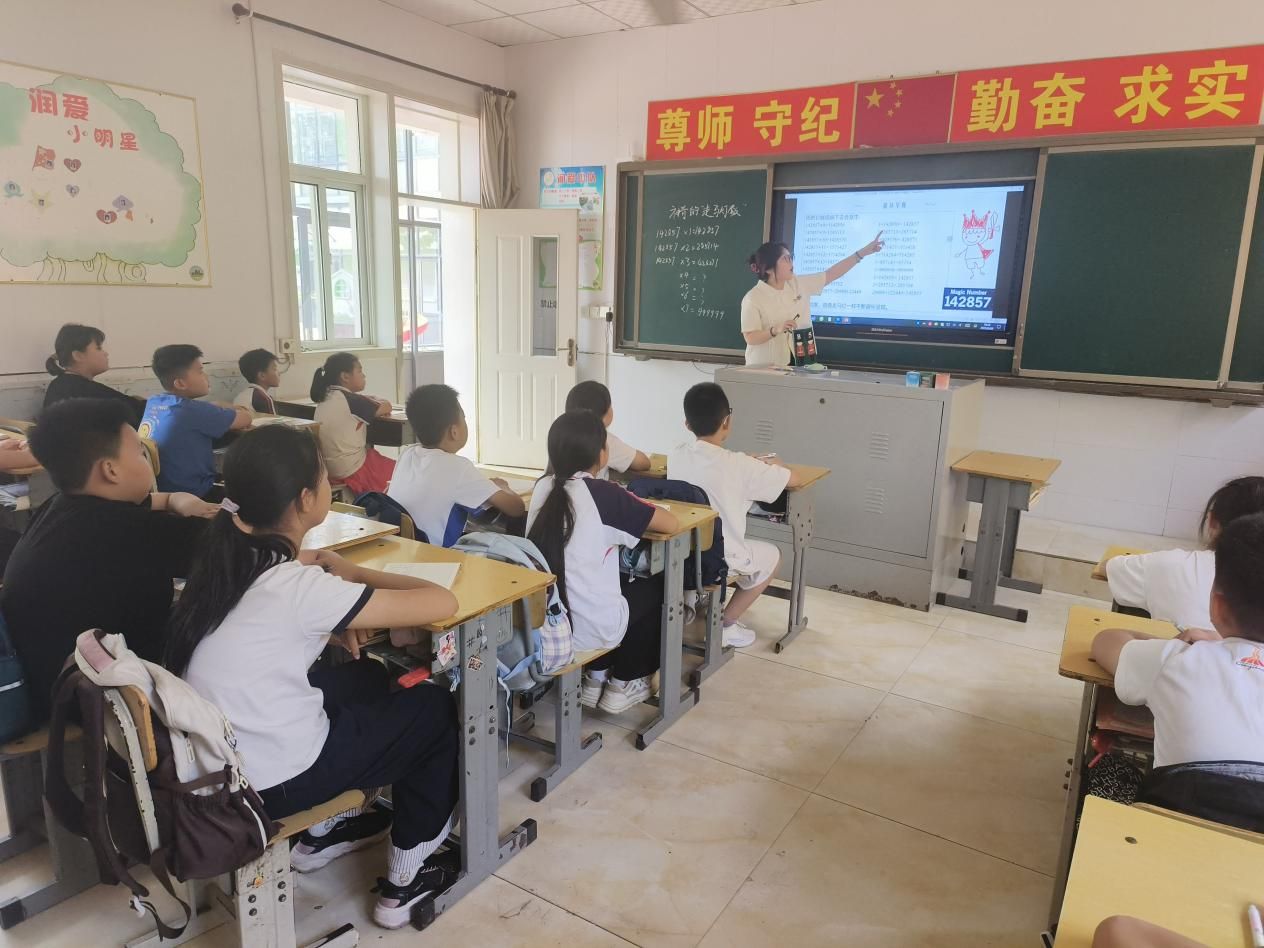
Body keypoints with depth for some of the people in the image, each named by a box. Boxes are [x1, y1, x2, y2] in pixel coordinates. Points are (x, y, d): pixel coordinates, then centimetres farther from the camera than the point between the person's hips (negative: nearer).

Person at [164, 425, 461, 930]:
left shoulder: (227, 555, -3)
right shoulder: (296, 586, -26)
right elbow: (442, 603, -23)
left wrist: (333, 622, 2)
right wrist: (350, 573, -8)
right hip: (270, 782, -7)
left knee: (366, 676, 25)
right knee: (435, 707, 9)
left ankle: (322, 831, 32)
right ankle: (404, 878, 18)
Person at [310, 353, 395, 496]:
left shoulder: (326, 398, 7)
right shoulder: (351, 399, -18)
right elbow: (386, 407, -4)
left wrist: (369, 400, 4)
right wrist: (375, 402, 15)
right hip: (354, 471, -8)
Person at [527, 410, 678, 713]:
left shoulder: (543, 487, 1)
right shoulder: (603, 494, -16)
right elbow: (670, 523, -8)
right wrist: (634, 506, 10)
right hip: (588, 628, -6)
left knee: (622, 581, 31)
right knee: (657, 587, 20)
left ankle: (595, 679, 36)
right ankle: (623, 685, 28)